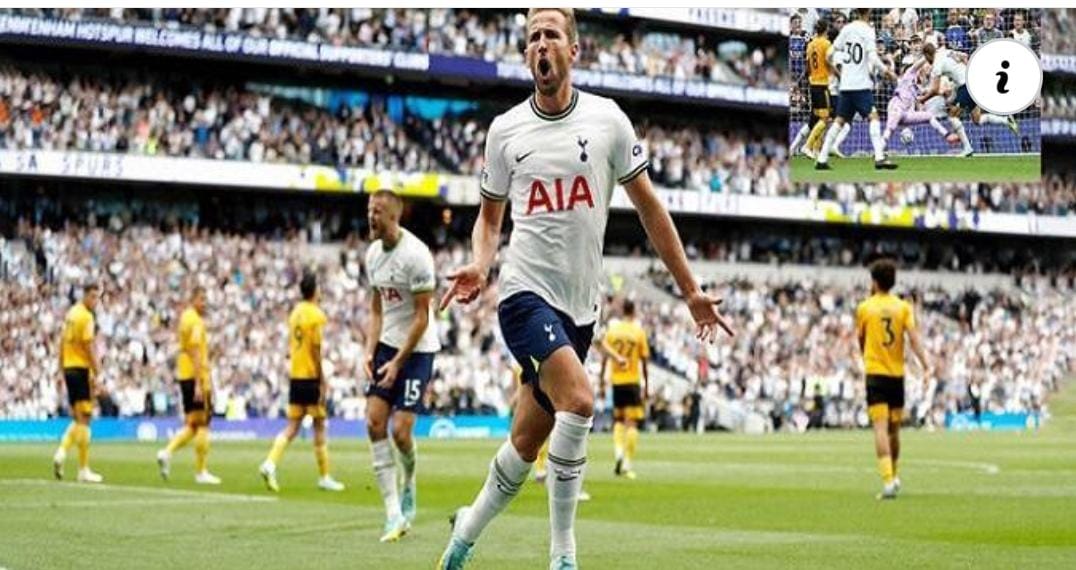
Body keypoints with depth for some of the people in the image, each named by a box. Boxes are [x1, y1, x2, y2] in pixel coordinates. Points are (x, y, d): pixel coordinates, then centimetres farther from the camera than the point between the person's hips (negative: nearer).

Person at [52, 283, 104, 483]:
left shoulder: (70, 313, 14)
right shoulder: (86, 316, -11)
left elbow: (62, 343, 17)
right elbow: (88, 347, -15)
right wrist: (96, 375, -13)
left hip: (68, 368, 8)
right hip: (81, 369, -8)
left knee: (78, 419, 16)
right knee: (84, 418, -4)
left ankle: (62, 451, -5)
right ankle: (84, 470, -3)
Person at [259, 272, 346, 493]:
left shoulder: (295, 312, 10)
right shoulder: (316, 315, -11)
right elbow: (316, 350, -15)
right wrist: (322, 381, -10)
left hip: (295, 376, 6)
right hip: (311, 377, -6)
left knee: (292, 427, 7)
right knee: (319, 427, 3)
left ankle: (270, 463, -11)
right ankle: (324, 477, 10)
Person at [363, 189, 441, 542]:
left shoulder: (416, 255, -17)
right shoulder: (373, 254, 6)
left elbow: (422, 316, -15)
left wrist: (398, 362, -15)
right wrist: (370, 351, 1)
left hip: (418, 349, -7)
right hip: (387, 344, 7)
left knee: (400, 430, -10)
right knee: (374, 422, -7)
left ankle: (409, 485, 22)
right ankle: (394, 511, -4)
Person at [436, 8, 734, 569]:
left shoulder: (607, 119, 2)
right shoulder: (504, 130, 2)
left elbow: (648, 207, 8)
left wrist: (690, 289, 7)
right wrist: (478, 265, -6)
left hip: (581, 305, 3)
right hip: (526, 292, -3)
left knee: (529, 439, 7)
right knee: (578, 400, -26)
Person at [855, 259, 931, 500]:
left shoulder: (864, 308, -2)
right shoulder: (903, 307, 2)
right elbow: (913, 338, -9)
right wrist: (926, 366, -11)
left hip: (875, 373, -3)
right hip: (897, 374, 3)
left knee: (881, 428, -10)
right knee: (894, 429, 17)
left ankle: (888, 481, -23)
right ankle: (893, 476, 32)